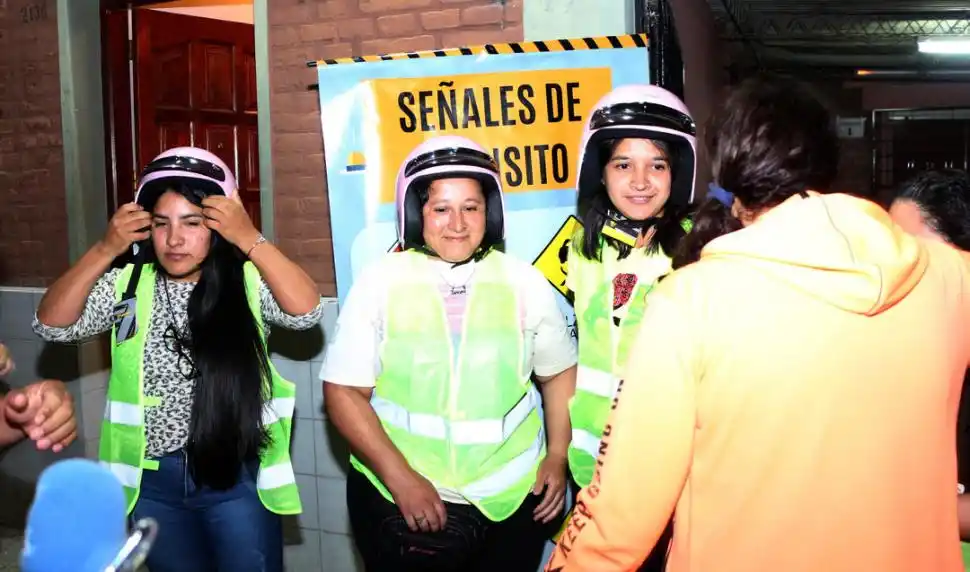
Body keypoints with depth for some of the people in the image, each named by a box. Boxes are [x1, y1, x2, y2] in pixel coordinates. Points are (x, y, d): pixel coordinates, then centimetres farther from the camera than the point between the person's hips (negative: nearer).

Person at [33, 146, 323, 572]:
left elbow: (307, 312, -22)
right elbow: (52, 325, -8)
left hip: (238, 479, -2)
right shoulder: (127, 284, 1)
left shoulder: (248, 282, -6)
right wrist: (105, 250, -15)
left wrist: (249, 240, -24)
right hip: (152, 481, 3)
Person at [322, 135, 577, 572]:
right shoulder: (379, 282, -6)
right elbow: (344, 390, -7)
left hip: (512, 499, 2)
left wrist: (557, 457, 1)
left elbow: (559, 373, 9)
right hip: (396, 498, -1)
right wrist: (399, 477, -12)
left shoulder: (525, 283, 0)